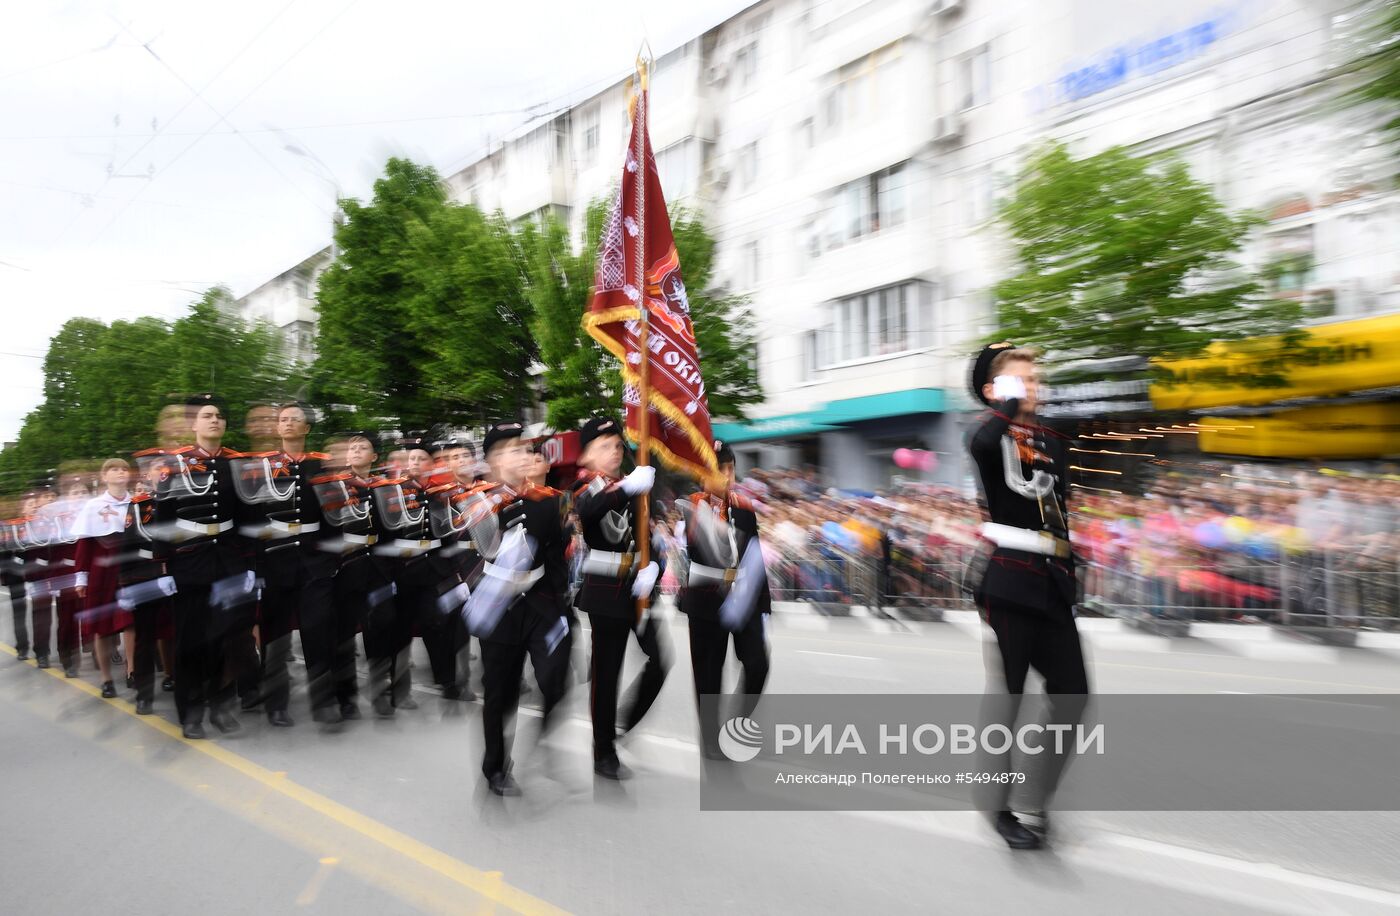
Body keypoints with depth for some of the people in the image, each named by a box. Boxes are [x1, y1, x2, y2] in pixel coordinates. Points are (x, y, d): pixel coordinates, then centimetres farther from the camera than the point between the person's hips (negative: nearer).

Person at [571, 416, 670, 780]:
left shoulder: (632, 486, 9)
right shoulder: (586, 488, -4)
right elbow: (587, 509, -31)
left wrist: (651, 567, -14)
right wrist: (627, 489, -45)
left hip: (641, 588, 5)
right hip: (607, 593, -5)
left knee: (664, 659, 2)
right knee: (606, 673, 3)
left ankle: (628, 726, 25)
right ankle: (604, 754, 19)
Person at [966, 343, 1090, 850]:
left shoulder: (1054, 441, 15)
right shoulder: (993, 435, -5)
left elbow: (1060, 514, 22)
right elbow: (981, 445, -29)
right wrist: (1009, 401, -15)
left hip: (1052, 581, 7)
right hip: (1009, 582, -7)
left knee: (1072, 698, 9)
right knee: (1006, 698, 1)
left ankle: (1039, 803, 26)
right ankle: (998, 808, 18)